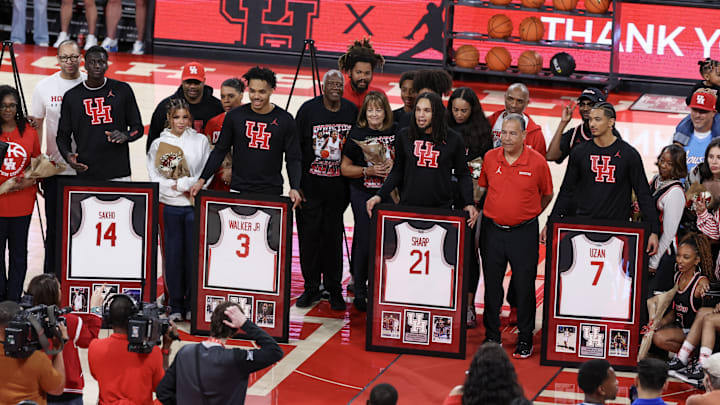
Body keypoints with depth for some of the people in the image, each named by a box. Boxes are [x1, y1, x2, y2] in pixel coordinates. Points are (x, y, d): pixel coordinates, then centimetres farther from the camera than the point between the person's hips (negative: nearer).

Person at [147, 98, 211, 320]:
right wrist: (180, 189, -9)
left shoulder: (201, 141, 6)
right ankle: (175, 306, 10)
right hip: (170, 206, 1)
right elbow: (155, 178, 2)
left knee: (194, 254, -1)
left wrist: (181, 183, -10)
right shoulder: (159, 143, 6)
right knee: (173, 254, 2)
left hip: (195, 205, 0)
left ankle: (193, 305, 9)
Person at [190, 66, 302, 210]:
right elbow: (220, 150, 10)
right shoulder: (235, 116, 3)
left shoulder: (284, 120, 0)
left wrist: (295, 188, -11)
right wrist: (202, 180, 3)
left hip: (271, 193, -1)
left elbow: (293, 159, 3)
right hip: (238, 190, 1)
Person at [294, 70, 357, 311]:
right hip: (311, 184, -1)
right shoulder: (308, 109, -3)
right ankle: (311, 288, 12)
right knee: (309, 234, 1)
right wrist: (296, 184, -5)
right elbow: (295, 148, -1)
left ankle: (334, 289, 13)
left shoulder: (352, 111, 4)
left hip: (338, 185, 2)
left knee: (333, 235, 5)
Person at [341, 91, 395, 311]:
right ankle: (359, 292, 8)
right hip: (363, 194, -2)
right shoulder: (357, 134, -1)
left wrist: (393, 164, -5)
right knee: (365, 242, -3)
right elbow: (345, 168, 1)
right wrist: (368, 171, -13)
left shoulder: (396, 133, 5)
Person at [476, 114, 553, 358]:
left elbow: (547, 195, 7)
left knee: (524, 287, 2)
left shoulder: (537, 162, -7)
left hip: (523, 232, -3)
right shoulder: (490, 158, 1)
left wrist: (530, 213, 9)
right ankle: (491, 336, 22)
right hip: (492, 230, 3)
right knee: (492, 285, 10)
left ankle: (525, 339, 13)